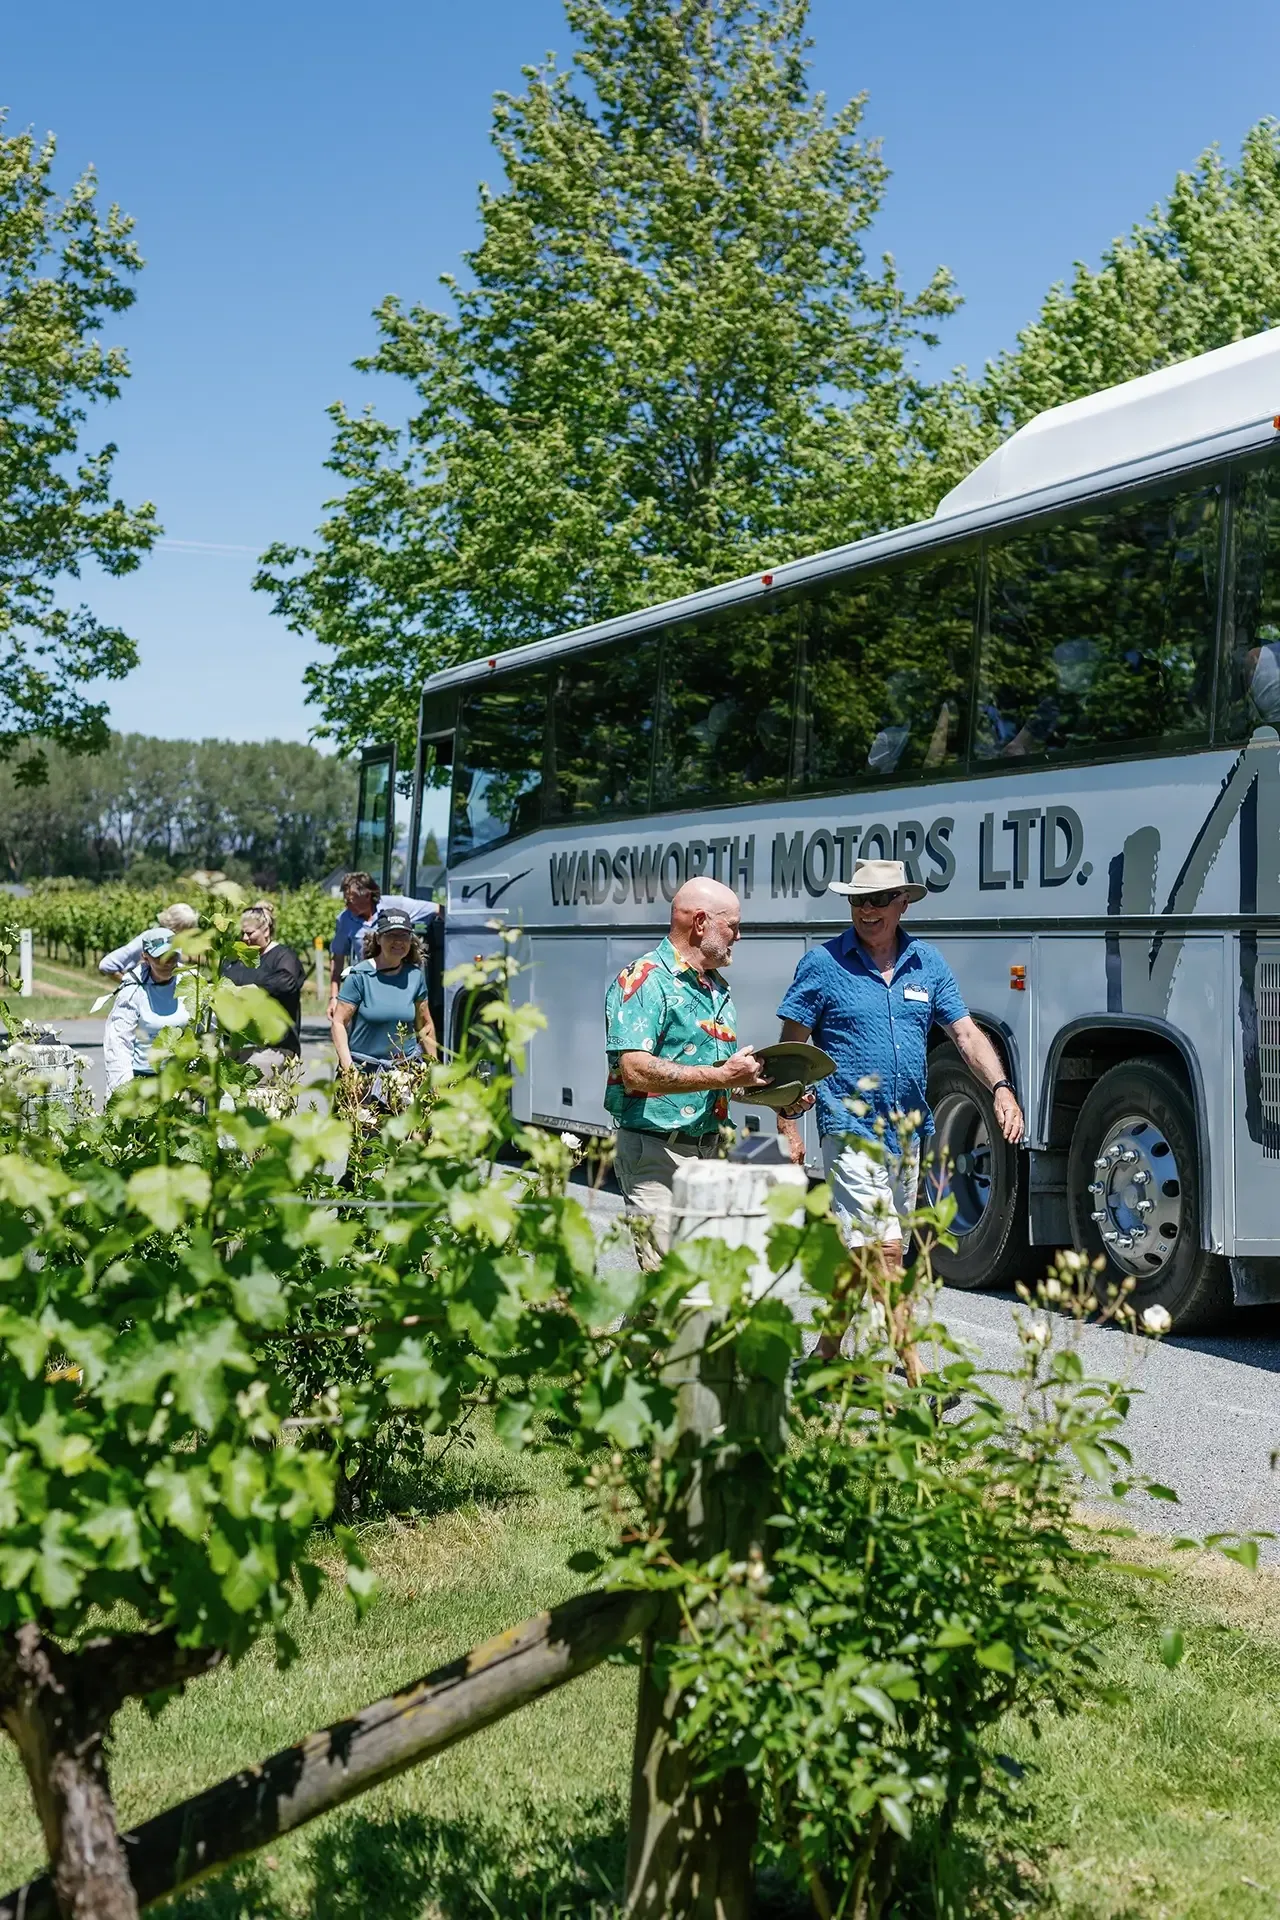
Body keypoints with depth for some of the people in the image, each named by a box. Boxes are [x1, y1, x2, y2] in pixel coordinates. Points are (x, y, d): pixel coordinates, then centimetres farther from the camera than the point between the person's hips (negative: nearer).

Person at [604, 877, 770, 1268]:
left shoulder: (718, 988, 19)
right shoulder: (645, 981, -10)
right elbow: (636, 1071, -23)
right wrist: (722, 1075, -20)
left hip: (709, 1150, 9)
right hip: (655, 1152, -9)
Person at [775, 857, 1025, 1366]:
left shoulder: (927, 963, 8)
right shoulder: (823, 963, -4)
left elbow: (966, 1033, 8)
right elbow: (791, 1048, -2)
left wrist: (1000, 1087, -9)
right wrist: (787, 1125, -8)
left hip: (908, 1132, 5)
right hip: (851, 1128, -5)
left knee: (855, 1252, 13)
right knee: (884, 1250, -10)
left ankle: (828, 1354, 26)